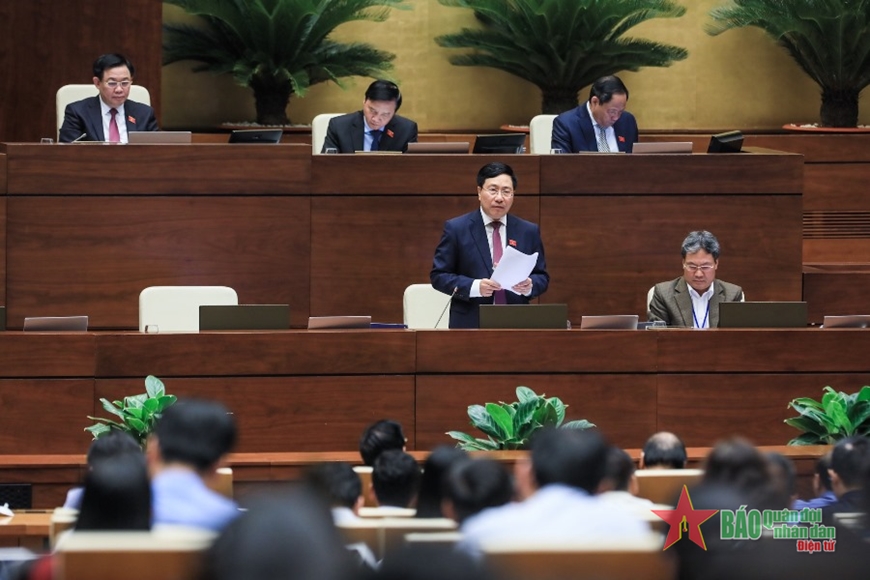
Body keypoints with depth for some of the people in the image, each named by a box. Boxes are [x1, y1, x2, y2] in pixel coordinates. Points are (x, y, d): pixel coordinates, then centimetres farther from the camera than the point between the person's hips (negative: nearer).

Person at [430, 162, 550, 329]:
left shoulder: (529, 232, 9)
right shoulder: (456, 229, 1)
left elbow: (542, 277, 12)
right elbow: (438, 276, -1)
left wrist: (529, 286, -11)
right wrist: (474, 287, -17)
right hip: (470, 325, -2)